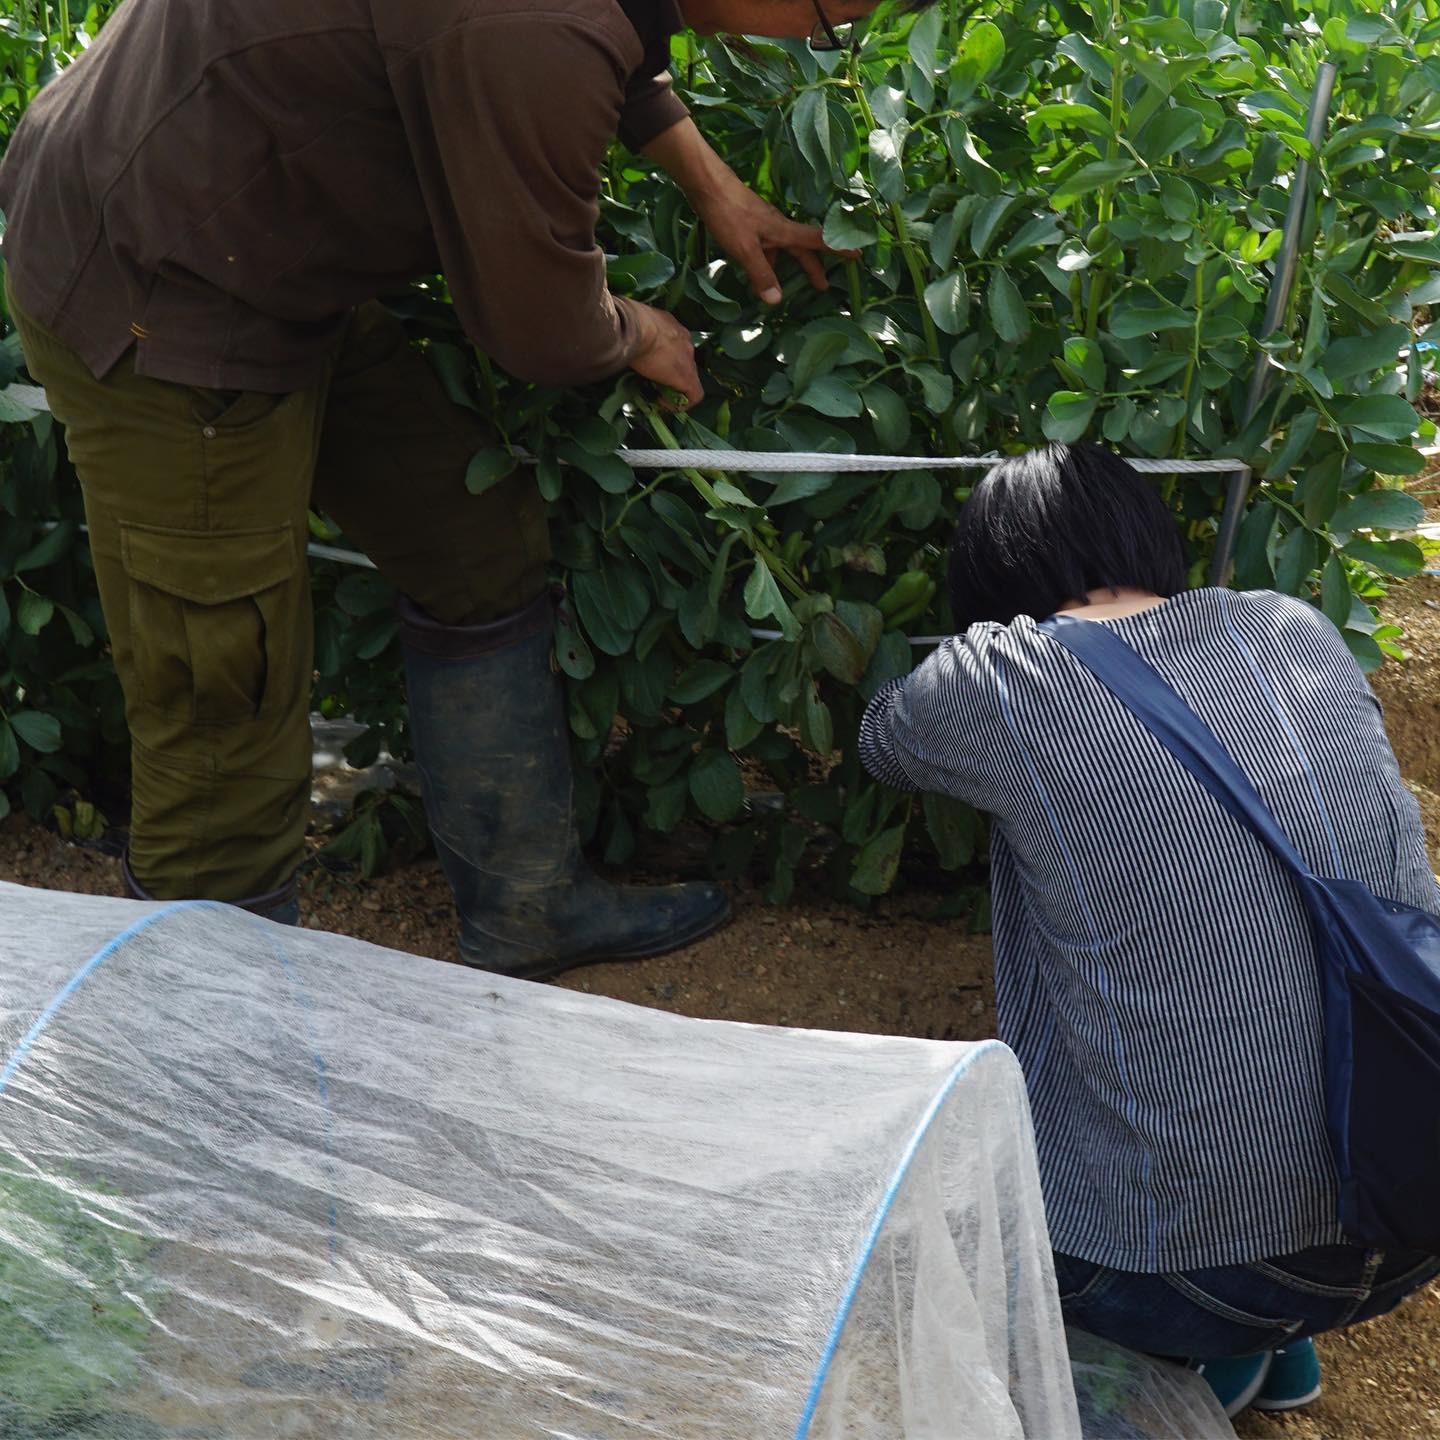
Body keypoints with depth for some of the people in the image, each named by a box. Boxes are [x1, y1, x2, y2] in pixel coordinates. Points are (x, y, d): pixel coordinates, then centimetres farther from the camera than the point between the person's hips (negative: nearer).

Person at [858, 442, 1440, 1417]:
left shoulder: (1001, 682, -11)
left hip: (1213, 1273, -5)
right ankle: (1275, 1338, 25)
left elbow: (883, 747, 12)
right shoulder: (1301, 632, 2)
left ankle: (1210, 1350, 12)